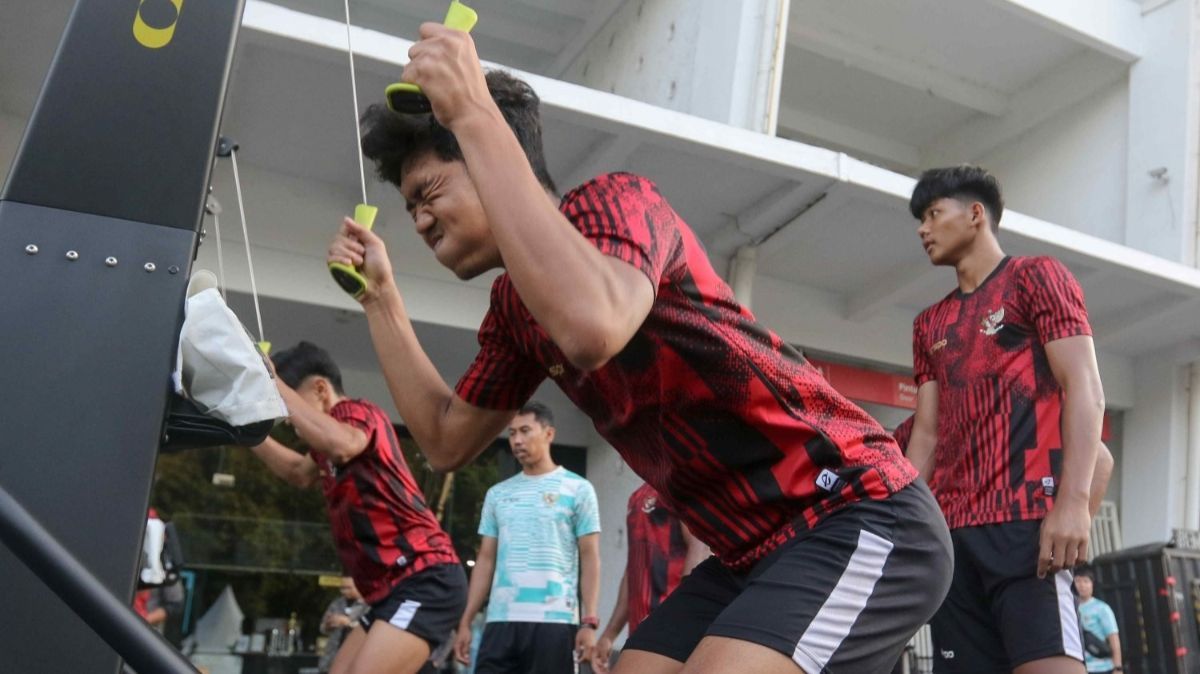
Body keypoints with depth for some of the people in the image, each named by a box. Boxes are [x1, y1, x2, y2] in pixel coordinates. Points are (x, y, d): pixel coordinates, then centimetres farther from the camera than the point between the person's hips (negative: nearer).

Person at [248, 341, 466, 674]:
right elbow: (299, 472, 41)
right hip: (396, 588, 11)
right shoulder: (338, 427, 20)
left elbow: (341, 445, -33)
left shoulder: (356, 410, -7)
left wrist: (273, 383, -23)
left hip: (427, 580, -11)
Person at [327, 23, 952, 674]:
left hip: (862, 522, -9)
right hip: (755, 550, 9)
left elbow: (592, 329, -37)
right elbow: (446, 441, 19)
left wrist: (472, 114, -29)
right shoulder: (513, 308, 12)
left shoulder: (613, 200, -14)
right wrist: (379, 295, 16)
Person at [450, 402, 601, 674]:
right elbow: (486, 560, 16)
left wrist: (589, 622, -8)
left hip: (554, 621, -4)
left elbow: (589, 559, 1)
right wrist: (465, 621, 9)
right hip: (500, 620, 4)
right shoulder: (497, 494, 16)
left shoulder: (578, 489, 5)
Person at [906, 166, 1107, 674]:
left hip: (1029, 516, -6)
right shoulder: (930, 325, 23)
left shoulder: (1036, 277, 6)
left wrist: (1074, 501, -17)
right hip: (953, 529, 6)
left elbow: (1085, 390, -5)